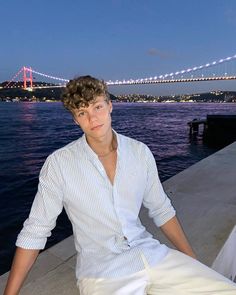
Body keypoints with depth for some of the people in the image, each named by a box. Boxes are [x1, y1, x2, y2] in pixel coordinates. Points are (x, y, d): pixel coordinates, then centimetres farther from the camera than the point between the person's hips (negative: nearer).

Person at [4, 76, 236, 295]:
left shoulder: (140, 152, 1)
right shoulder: (59, 163, -9)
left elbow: (161, 210, 9)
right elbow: (35, 231, -4)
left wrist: (195, 264, 9)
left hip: (151, 253, 4)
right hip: (101, 270, -3)